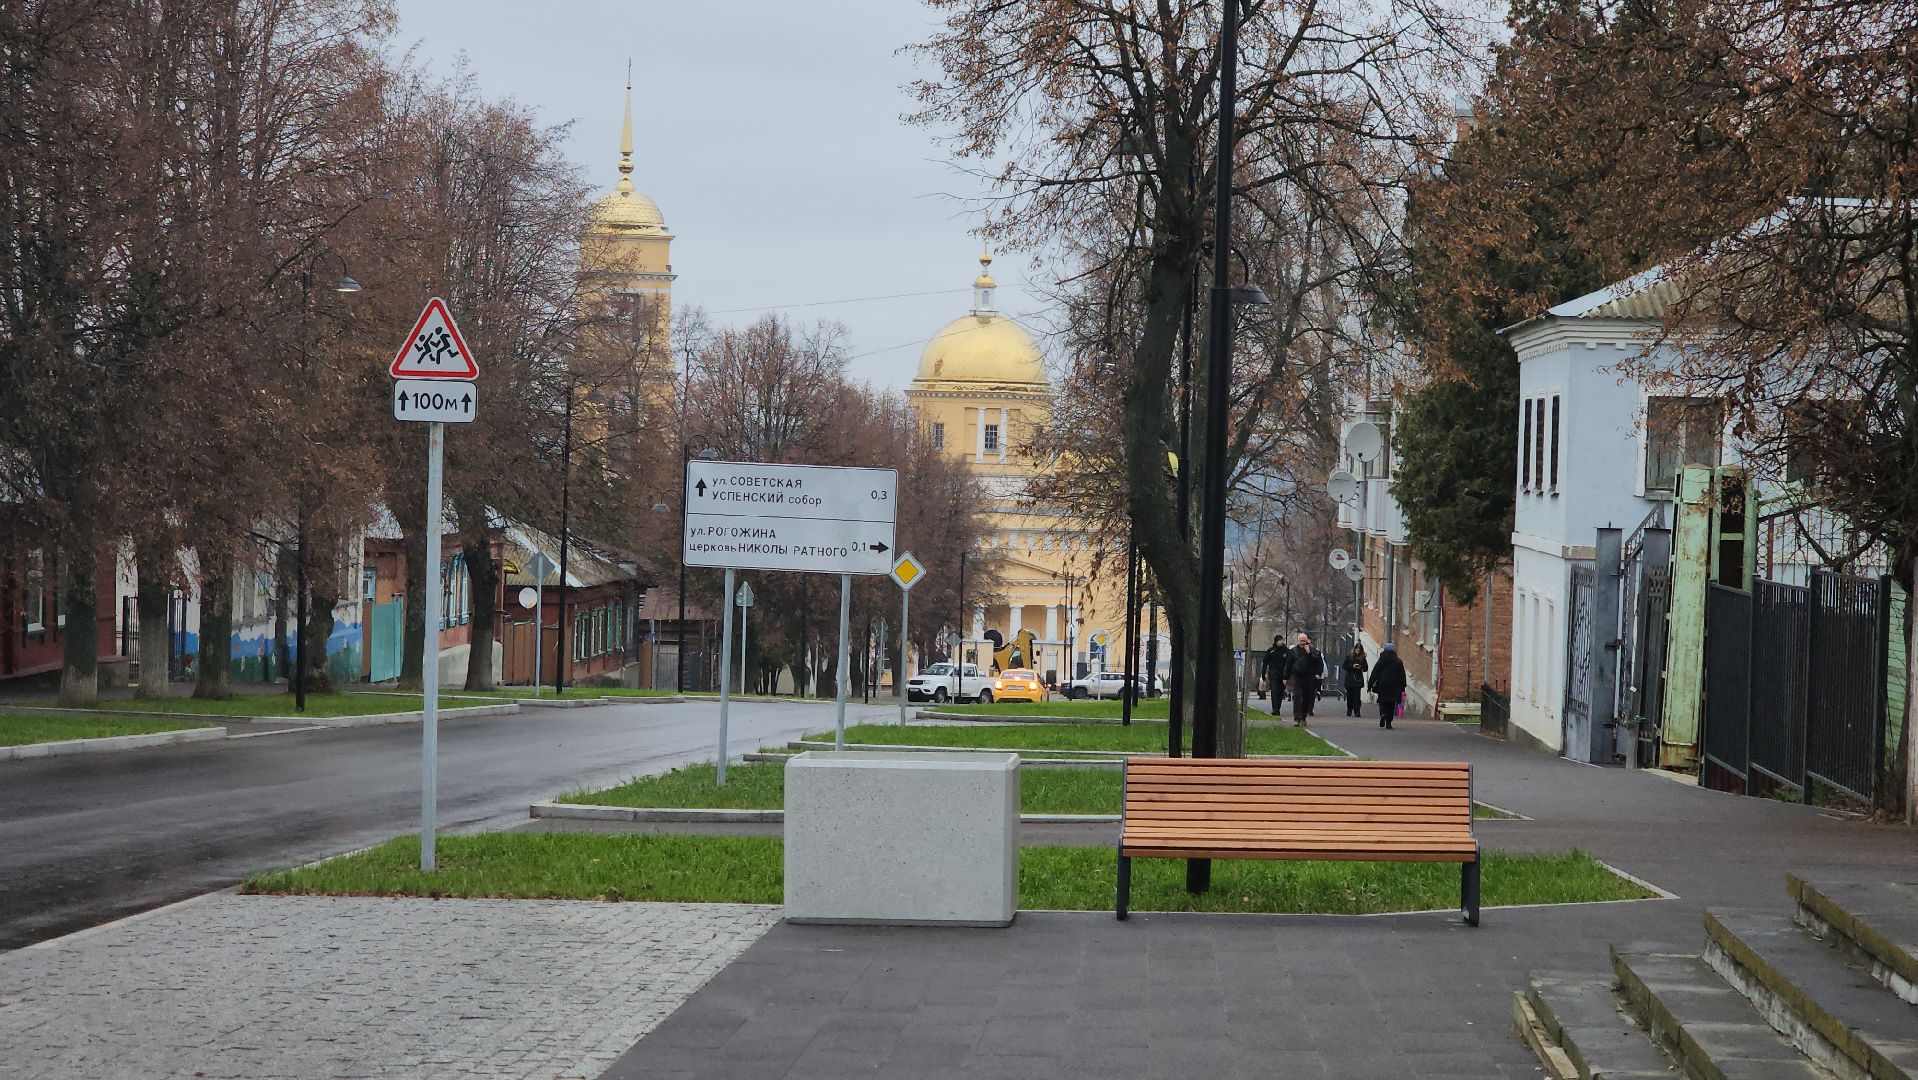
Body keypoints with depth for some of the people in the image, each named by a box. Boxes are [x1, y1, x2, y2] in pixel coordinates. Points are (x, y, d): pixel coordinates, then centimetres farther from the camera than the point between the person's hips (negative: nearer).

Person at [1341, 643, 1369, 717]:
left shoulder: (1362, 658, 6)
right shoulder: (1349, 656, 5)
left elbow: (1366, 667, 8)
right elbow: (1344, 666, 2)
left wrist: (1360, 667, -12)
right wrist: (1353, 666, -11)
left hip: (1358, 679, 0)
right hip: (1349, 679, 1)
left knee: (1357, 696, -7)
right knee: (1349, 695, 2)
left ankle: (1357, 711, -7)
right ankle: (1349, 710, 16)